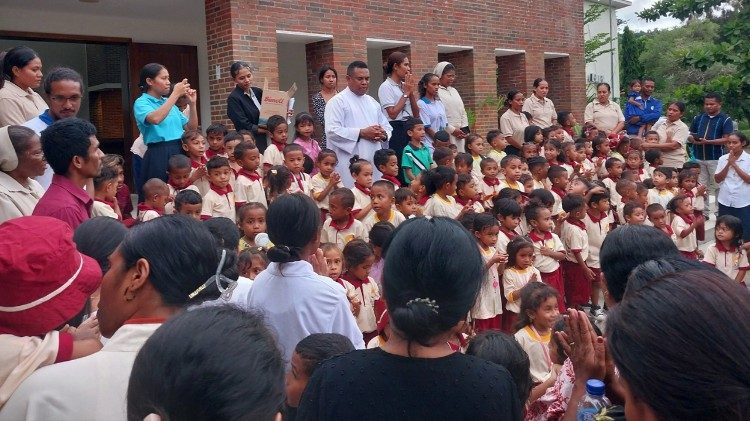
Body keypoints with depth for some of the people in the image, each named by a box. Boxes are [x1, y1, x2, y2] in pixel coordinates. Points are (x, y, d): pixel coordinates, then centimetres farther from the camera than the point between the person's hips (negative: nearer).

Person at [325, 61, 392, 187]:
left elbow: (387, 126, 23)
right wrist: (361, 133, -16)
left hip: (374, 162, 7)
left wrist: (383, 134, -2)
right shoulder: (337, 101, -3)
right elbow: (332, 130, -14)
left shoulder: (372, 102, 20)